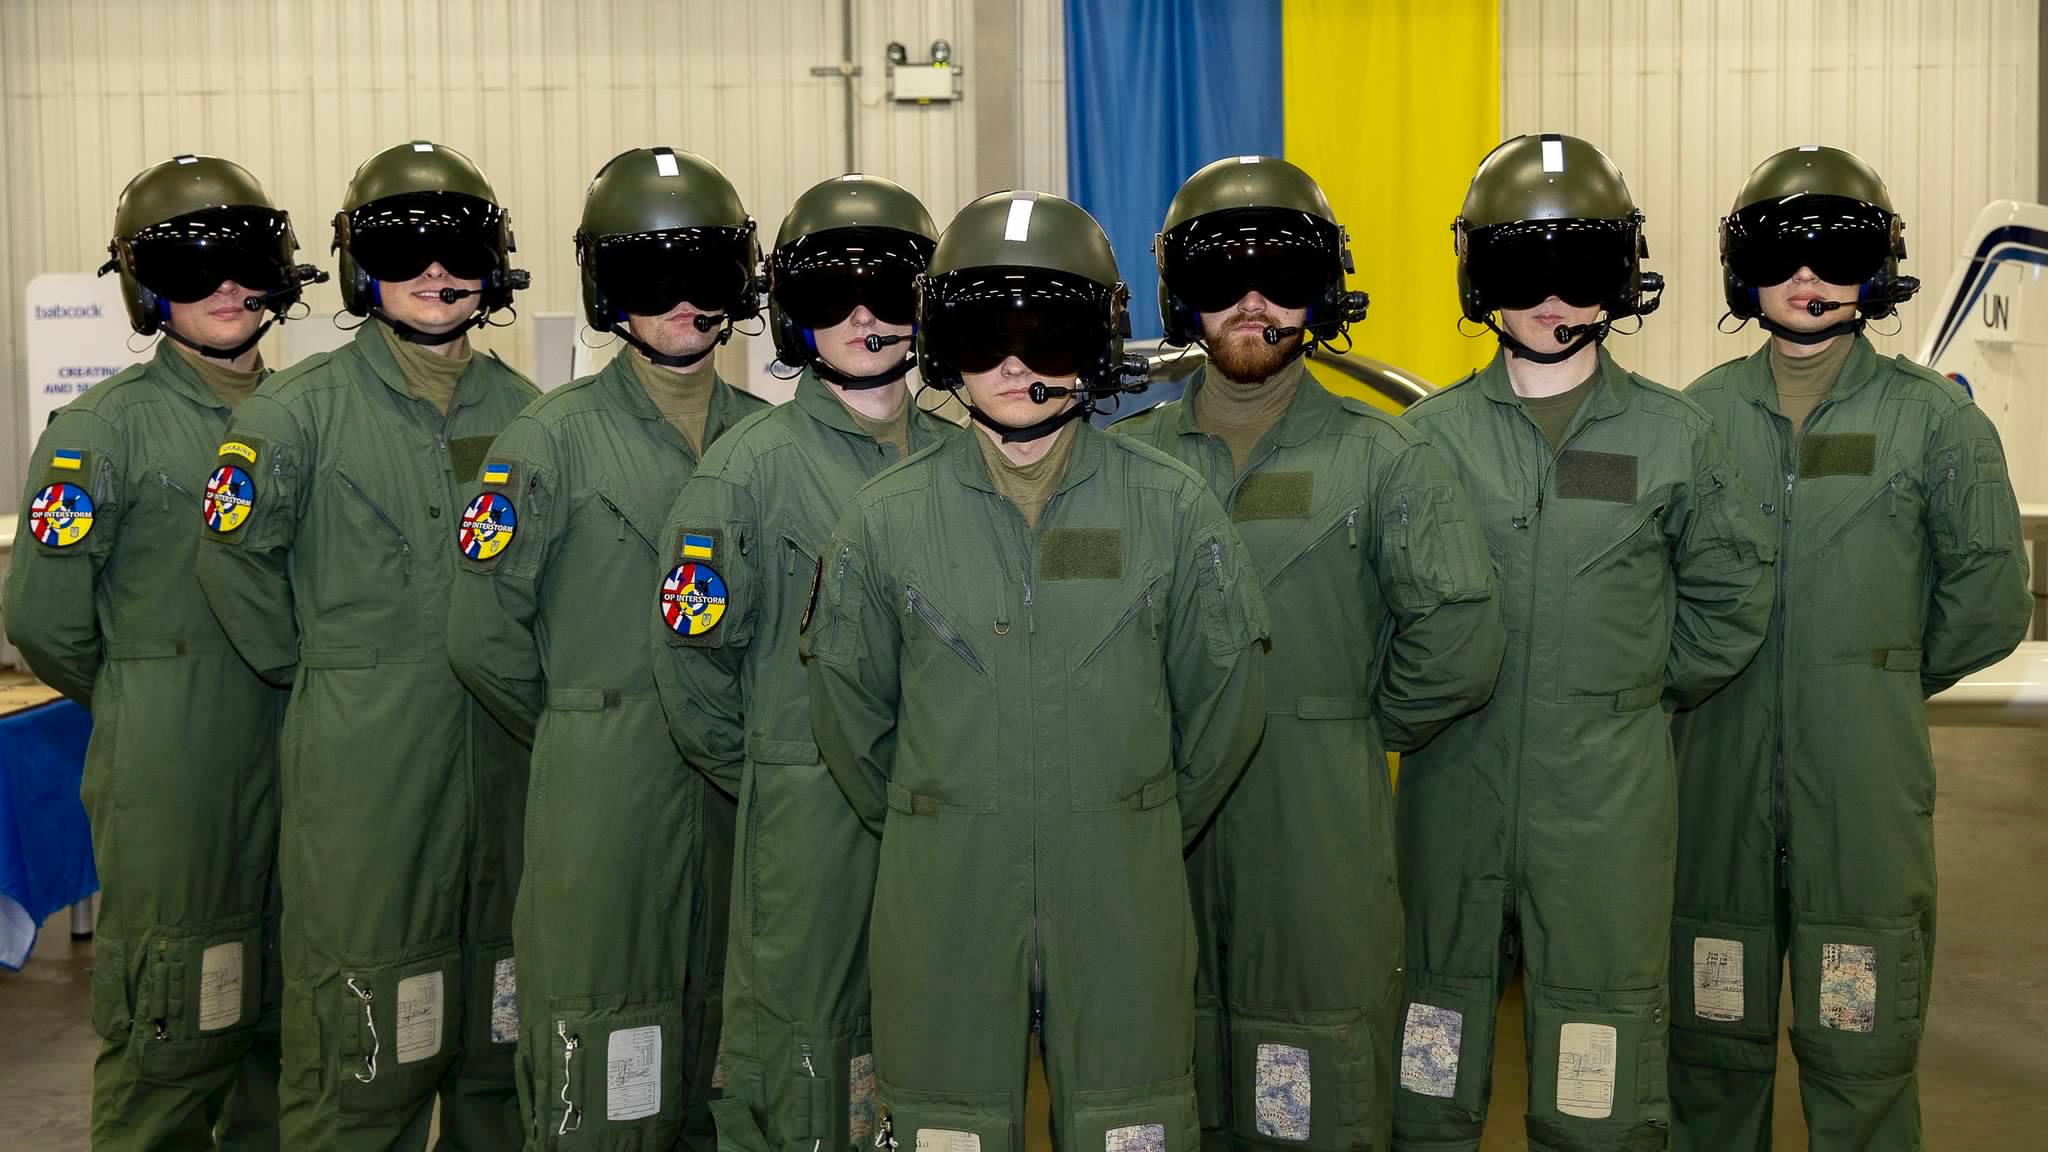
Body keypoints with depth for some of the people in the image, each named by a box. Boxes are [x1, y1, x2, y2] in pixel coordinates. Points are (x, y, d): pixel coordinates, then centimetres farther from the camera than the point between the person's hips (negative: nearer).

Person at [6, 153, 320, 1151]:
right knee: (172, 1032, 3)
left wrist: (298, 698, 11)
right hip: (170, 773, -5)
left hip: (297, 764, 5)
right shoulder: (109, 425, -7)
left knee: (285, 1019, 15)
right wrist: (142, 701, 5)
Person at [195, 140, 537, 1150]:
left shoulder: (522, 411, 8)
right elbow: (233, 555, 1)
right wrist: (316, 671, 3)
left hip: (500, 756, 4)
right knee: (361, 1030, 3)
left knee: (498, 1021, 13)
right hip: (360, 759, -4)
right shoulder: (303, 408, -4)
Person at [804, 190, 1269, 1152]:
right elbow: (849, 715, 9)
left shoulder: (1175, 510, -2)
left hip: (1124, 902, 0)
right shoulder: (886, 518, -1)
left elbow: (1225, 702, 7)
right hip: (941, 900, 0)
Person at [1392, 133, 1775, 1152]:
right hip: (1452, 791, 1)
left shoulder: (1673, 435, 3)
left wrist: (1647, 689, 6)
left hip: (1609, 801, 0)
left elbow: (1732, 592, 12)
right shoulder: (1432, 434, 2)